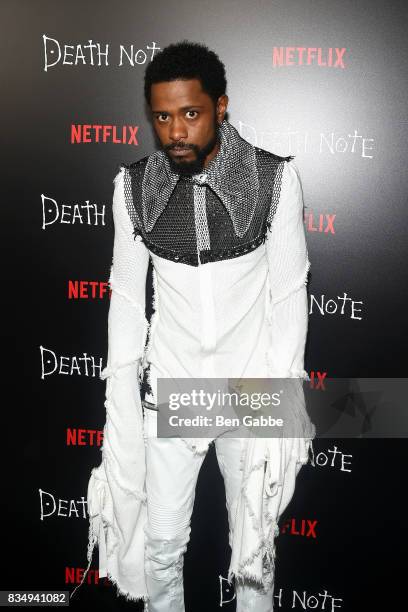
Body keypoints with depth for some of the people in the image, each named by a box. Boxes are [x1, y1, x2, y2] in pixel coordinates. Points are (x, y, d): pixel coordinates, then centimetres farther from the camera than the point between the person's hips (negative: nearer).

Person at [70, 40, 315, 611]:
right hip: (168, 388, 2)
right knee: (160, 543, 14)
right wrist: (122, 391, 1)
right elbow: (127, 296, 1)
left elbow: (289, 292, -6)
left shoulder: (276, 177, -12)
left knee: (255, 540, 16)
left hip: (251, 382, -1)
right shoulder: (133, 185, -6)